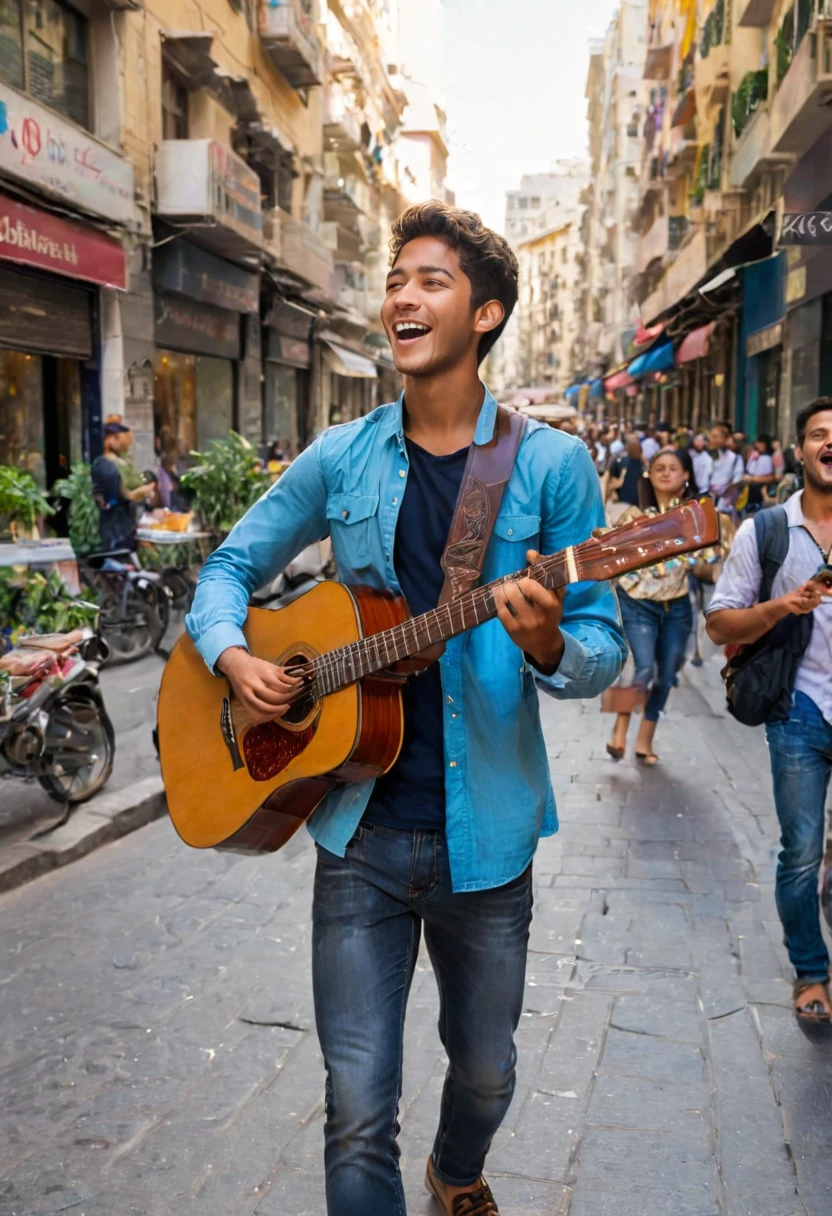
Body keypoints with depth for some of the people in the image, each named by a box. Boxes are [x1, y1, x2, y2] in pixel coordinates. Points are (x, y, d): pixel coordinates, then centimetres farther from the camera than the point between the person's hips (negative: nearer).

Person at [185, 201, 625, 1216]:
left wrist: (548, 646, -26)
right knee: (358, 1115, 3)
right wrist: (231, 654, -7)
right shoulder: (341, 458, 2)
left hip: (484, 834, 0)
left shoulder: (551, 464, -5)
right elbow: (231, 565, 13)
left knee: (485, 1074, 22)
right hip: (360, 828, 1)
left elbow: (603, 650, -4)